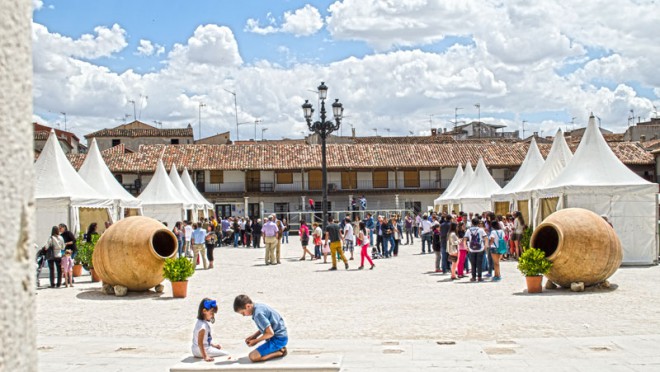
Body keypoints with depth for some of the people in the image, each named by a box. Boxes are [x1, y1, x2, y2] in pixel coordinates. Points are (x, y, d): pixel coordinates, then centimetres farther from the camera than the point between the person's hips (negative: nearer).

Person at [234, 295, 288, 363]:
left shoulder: (258, 314, -24)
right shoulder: (259, 306, 5)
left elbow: (270, 333, -24)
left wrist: (256, 341, -10)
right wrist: (253, 336, 8)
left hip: (278, 339, -10)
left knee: (253, 356, -20)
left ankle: (280, 352, -10)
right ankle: (280, 348, 10)